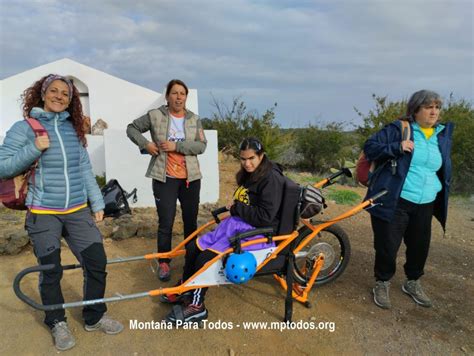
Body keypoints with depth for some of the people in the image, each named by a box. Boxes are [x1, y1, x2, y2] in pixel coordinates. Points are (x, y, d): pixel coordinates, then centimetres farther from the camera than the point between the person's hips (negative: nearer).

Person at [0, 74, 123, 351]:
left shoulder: (73, 129, 8)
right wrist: (34, 149, -18)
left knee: (97, 263, 2)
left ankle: (95, 317, 24)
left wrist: (97, 202, 8)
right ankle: (57, 323, 31)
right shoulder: (24, 128, -2)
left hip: (78, 211, 3)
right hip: (43, 214, -3)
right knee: (51, 272, 6)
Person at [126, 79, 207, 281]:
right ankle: (163, 262, 17)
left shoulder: (194, 119, 6)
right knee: (166, 223, 0)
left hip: (190, 178, 3)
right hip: (165, 178, -3)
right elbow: (131, 128, 10)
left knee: (191, 221, 12)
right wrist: (145, 144, -7)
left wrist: (176, 146, -17)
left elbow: (201, 146, -4)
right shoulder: (155, 116, -1)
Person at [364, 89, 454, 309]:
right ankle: (382, 283, 24)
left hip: (425, 204, 5)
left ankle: (412, 283, 38)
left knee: (420, 245, 14)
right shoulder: (398, 129, -5)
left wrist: (442, 198, 18)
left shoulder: (443, 134, 11)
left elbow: (444, 169, 21)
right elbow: (370, 147, -7)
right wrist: (397, 148, -22)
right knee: (387, 245, 1)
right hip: (394, 201, -5)